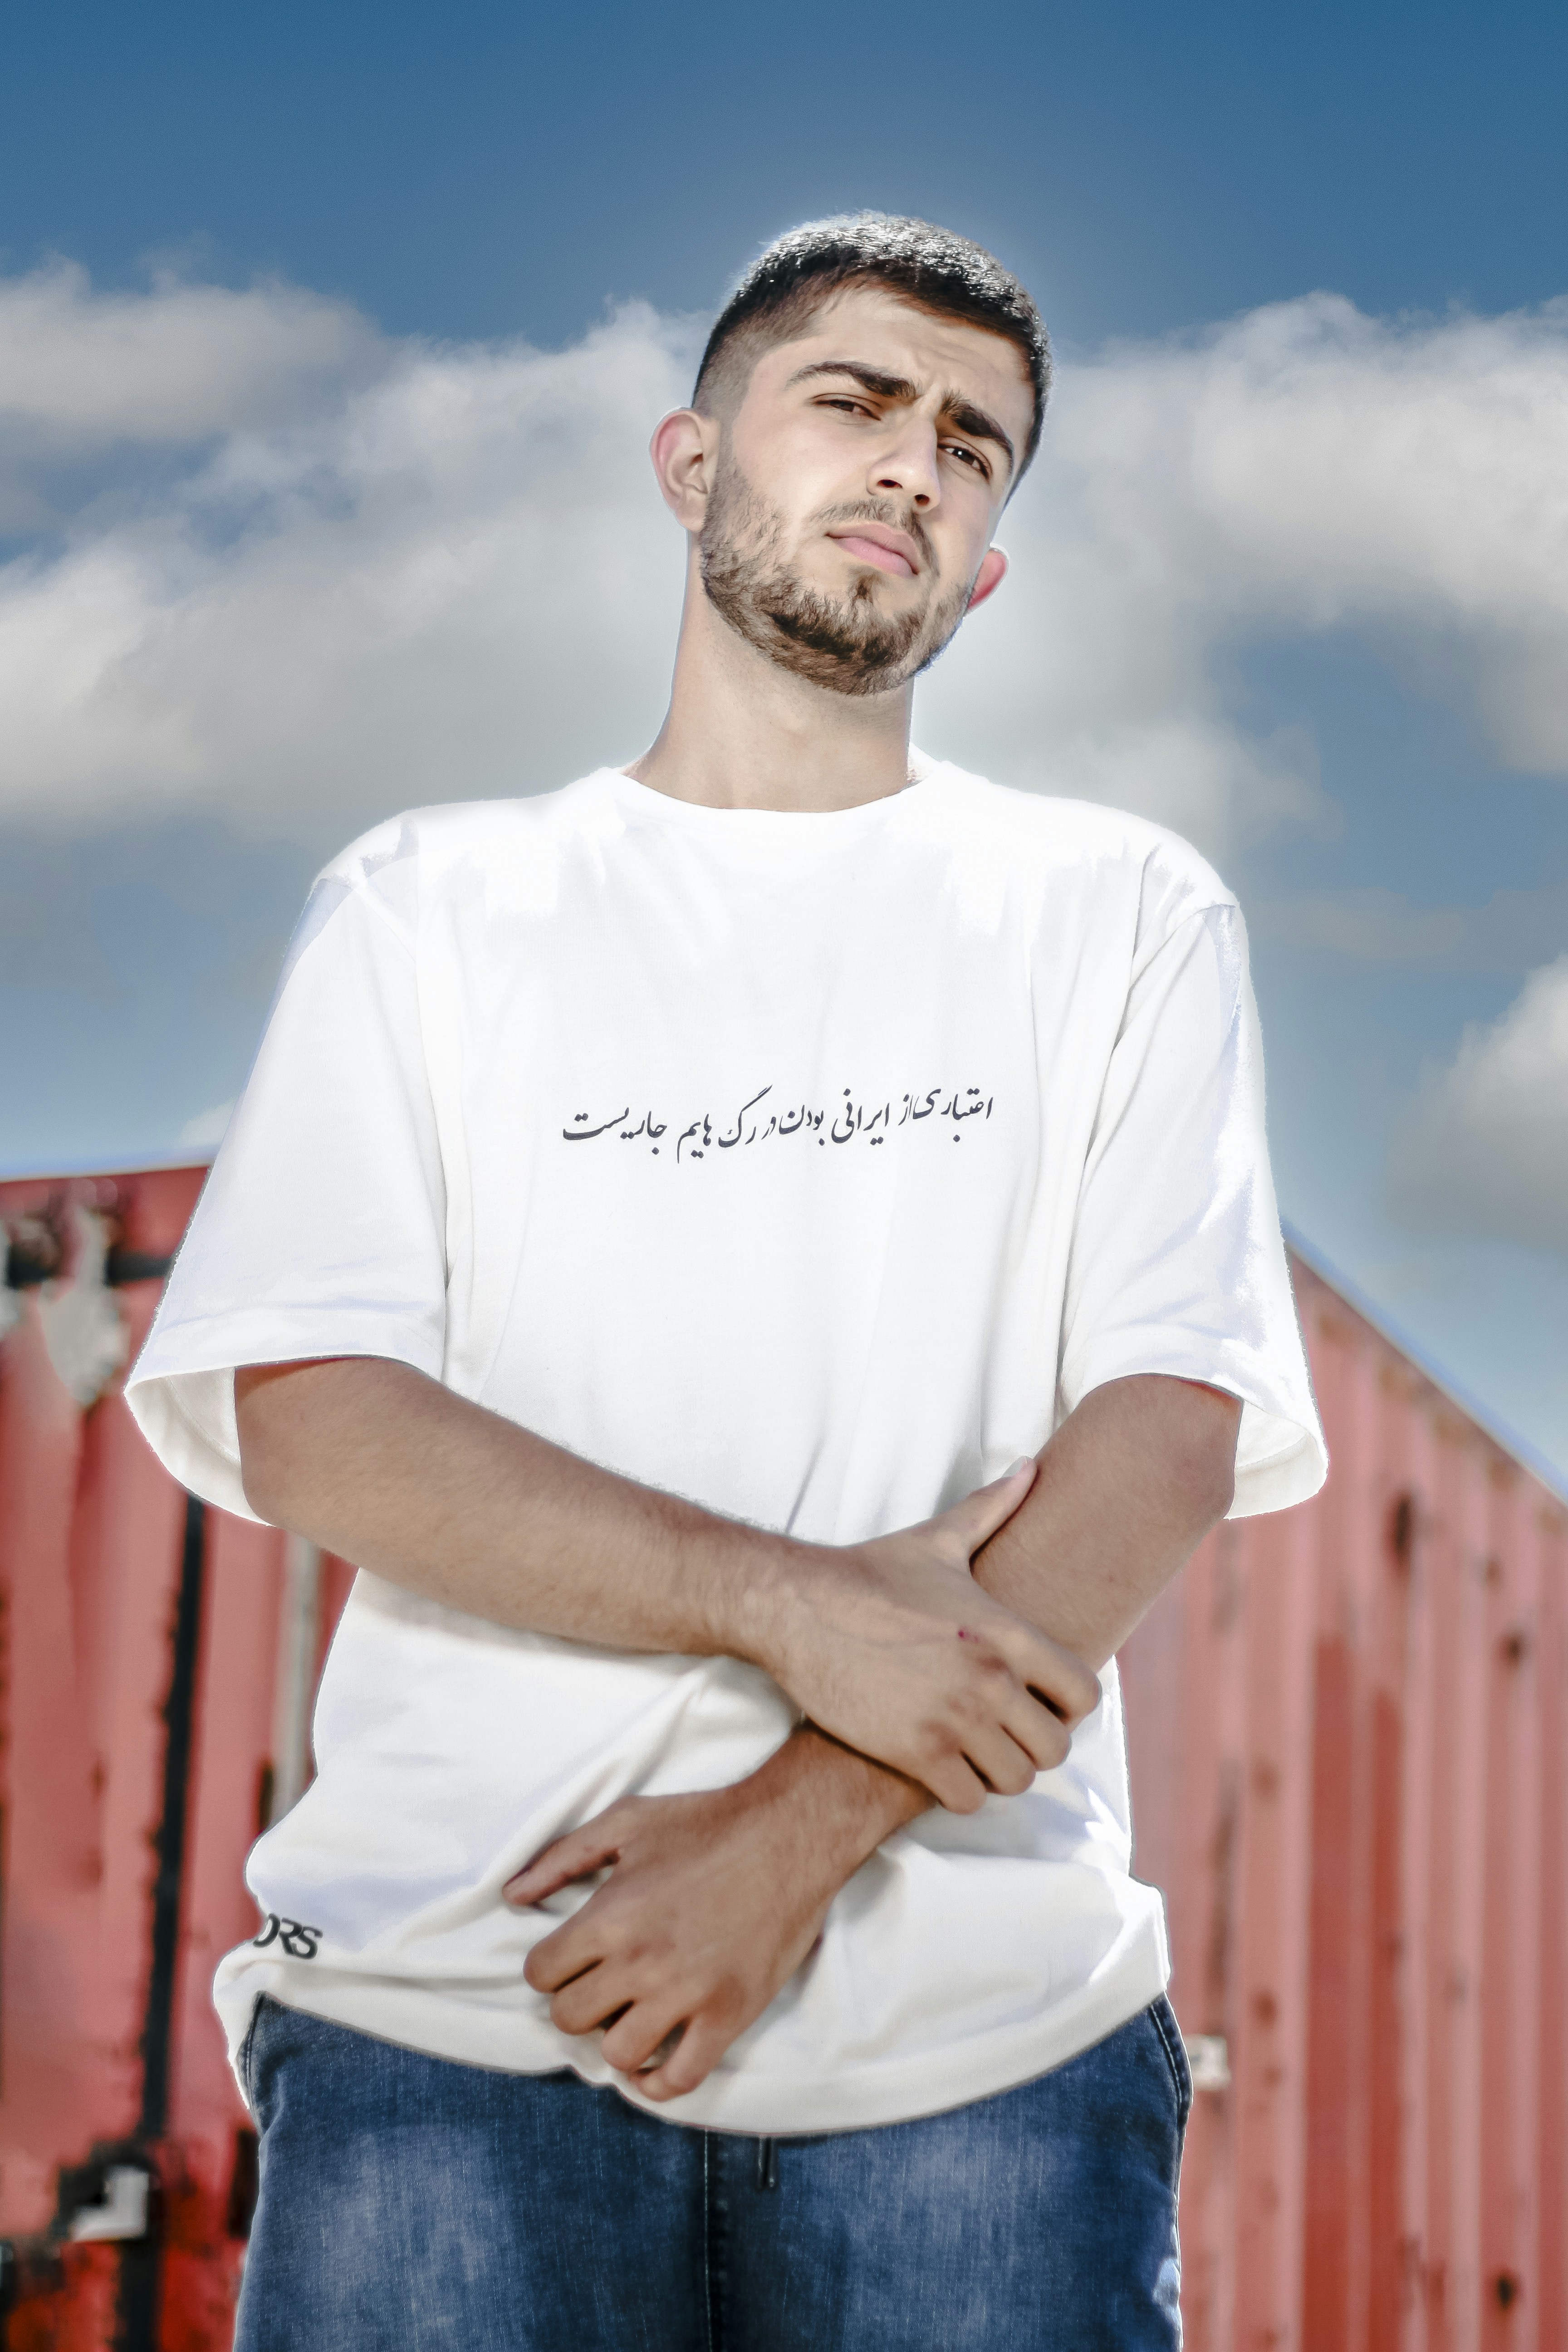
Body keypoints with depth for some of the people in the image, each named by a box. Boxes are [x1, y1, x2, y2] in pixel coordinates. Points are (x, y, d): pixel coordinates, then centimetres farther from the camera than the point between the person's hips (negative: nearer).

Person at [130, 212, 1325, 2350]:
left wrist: (802, 1822, -13)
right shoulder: (432, 908, 10)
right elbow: (302, 1420, -2)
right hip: (453, 1998, 0)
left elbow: (1173, 1435, -2)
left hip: (972, 2022, 1)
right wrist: (796, 1606, -13)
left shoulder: (1122, 915, 10)